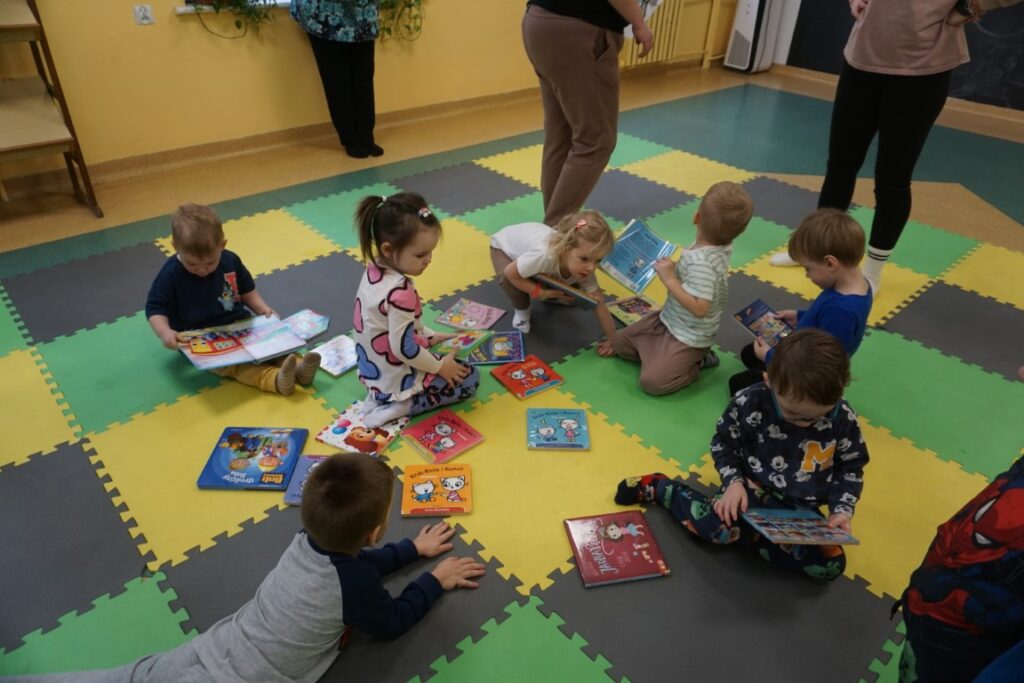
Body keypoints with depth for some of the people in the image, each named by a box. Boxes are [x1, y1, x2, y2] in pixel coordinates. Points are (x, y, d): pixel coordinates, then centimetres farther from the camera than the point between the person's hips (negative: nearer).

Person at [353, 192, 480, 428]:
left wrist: (430, 337, 12)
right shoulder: (400, 292, -33)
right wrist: (439, 367, -13)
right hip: (396, 379, -8)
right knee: (469, 378, 6)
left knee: (432, 350, 32)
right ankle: (403, 405, -4)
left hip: (373, 369, 8)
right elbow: (404, 348, -28)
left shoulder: (373, 271, -5)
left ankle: (383, 396, 12)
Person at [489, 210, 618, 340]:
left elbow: (599, 305, -22)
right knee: (509, 281, -34)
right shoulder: (545, 256, -48)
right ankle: (521, 310, -1)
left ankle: (550, 298, 27)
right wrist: (540, 293, -34)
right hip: (504, 245, -4)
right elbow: (510, 273, -34)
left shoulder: (584, 269, -29)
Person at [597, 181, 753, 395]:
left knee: (651, 381, -16)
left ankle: (696, 363, 4)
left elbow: (699, 307, -37)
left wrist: (669, 279, -31)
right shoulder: (721, 248, -6)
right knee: (619, 342, 10)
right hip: (669, 319, 9)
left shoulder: (701, 263, -34)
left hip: (688, 337, -9)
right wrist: (674, 268, 1)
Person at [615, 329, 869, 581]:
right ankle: (657, 487, -5)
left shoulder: (844, 420, -14)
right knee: (719, 523, -33)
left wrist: (841, 510, -12)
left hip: (800, 509, 4)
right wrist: (734, 481, -18)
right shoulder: (749, 404, -20)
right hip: (754, 488, -3)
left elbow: (851, 469, 2)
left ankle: (747, 532, -8)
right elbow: (723, 444, -4)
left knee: (831, 563, -18)